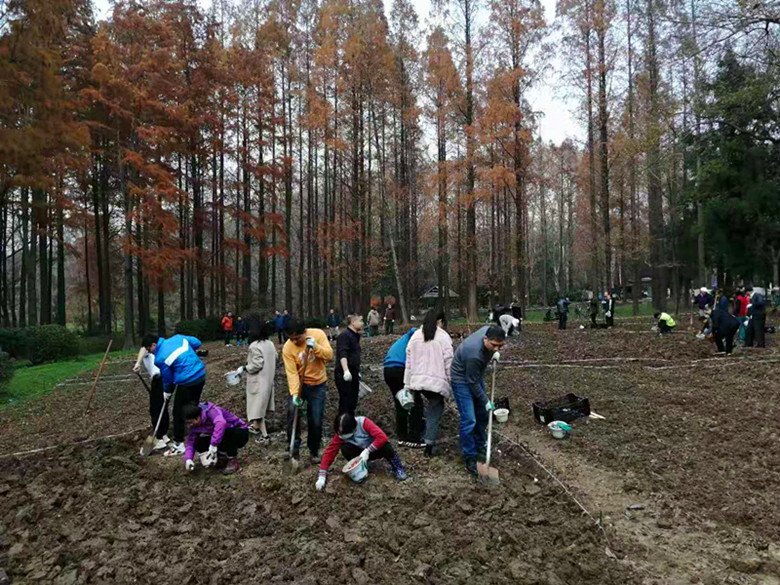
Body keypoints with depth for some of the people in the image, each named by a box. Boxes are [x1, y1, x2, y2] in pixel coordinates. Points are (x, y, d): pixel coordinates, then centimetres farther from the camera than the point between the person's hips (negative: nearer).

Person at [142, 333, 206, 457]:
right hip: (201, 376, 8)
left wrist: (167, 392, 19)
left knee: (179, 413, 7)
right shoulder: (178, 338, 4)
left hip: (186, 383, -8)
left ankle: (179, 445, 14)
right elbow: (197, 343, 11)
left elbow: (167, 377, 0)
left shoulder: (160, 358, -12)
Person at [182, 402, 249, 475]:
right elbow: (190, 443, -5)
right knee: (198, 444, -11)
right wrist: (188, 459, -23)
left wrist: (213, 445, -46)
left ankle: (233, 460, -16)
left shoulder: (211, 411, -26)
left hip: (241, 433, -7)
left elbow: (221, 423, -45)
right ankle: (223, 457, 7)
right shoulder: (195, 426, -3)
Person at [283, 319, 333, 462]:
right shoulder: (287, 348, -19)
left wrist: (316, 347, -36)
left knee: (316, 421, -1)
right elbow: (291, 373, -21)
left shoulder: (318, 334, -16)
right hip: (299, 384, 0)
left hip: (318, 384, 0)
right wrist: (294, 393, -32)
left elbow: (329, 355, -21)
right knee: (292, 410, -22)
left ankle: (314, 451, 19)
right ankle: (294, 447, -7)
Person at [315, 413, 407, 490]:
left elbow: (382, 437, -39)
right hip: (361, 452, 3)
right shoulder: (340, 433, -20)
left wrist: (367, 451, -39)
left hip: (375, 449, -3)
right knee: (345, 449, -27)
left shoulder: (364, 422, -31)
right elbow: (329, 452, -21)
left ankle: (397, 467, -14)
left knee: (384, 445, -37)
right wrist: (322, 477, -28)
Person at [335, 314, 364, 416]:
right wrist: (346, 371, -37)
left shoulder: (355, 336, 16)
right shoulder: (344, 335, -13)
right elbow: (342, 354, -26)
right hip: (344, 375, -9)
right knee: (345, 402, -8)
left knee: (353, 401, 15)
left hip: (353, 374, 9)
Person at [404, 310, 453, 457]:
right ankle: (429, 446, 6)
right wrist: (451, 383, 4)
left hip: (417, 381, 4)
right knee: (434, 412, 7)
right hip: (436, 381, -4)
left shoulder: (415, 336, 8)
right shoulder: (443, 336, -5)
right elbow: (448, 362, -6)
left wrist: (408, 384, 13)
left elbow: (409, 362, 9)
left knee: (431, 408, 23)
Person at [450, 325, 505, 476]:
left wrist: (493, 353, -3)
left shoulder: (488, 330, -18)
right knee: (469, 420, -11)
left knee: (482, 414, 15)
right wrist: (486, 401, -14)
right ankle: (470, 457, 2)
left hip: (476, 376, 8)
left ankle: (479, 445, 33)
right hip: (462, 380, -8)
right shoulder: (474, 354, -38)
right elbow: (472, 382, -24)